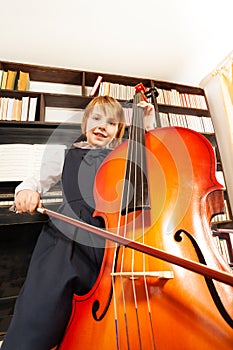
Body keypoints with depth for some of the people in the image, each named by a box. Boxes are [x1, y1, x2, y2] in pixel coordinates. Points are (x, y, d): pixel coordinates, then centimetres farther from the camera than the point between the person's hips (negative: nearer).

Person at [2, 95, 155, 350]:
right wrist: (27, 190, 2)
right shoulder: (70, 155, 25)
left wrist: (149, 129, 17)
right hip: (67, 236, 1)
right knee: (38, 315, -16)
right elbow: (39, 180, 25)